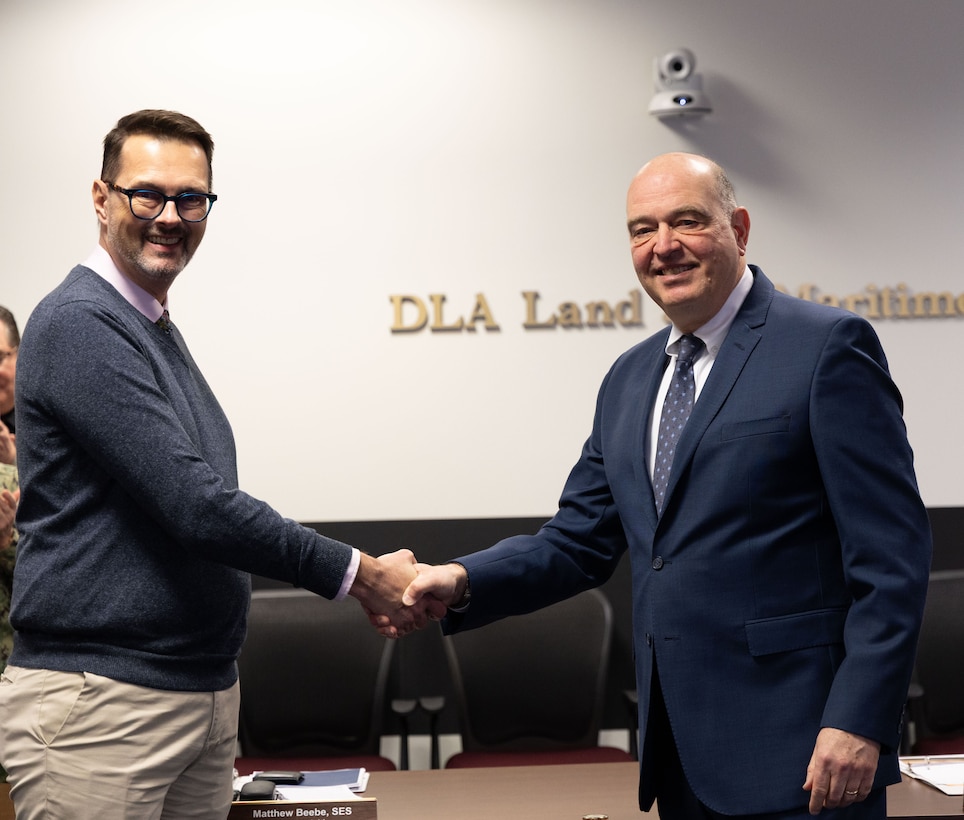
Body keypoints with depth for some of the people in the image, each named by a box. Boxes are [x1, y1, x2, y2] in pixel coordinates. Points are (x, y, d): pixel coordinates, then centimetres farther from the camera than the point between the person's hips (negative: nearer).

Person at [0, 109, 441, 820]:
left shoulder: (158, 333, 16)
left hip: (204, 698, 9)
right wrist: (357, 574, -11)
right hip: (100, 703, -9)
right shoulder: (78, 325, -13)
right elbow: (194, 507, -19)